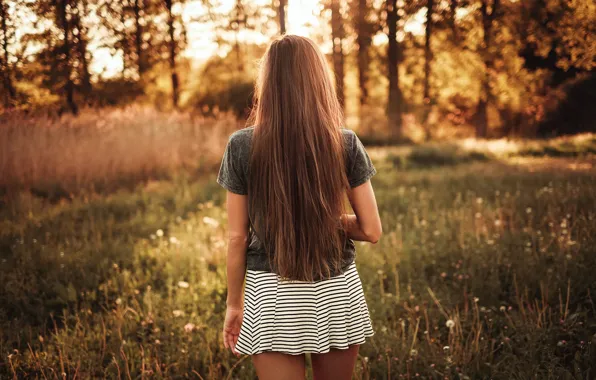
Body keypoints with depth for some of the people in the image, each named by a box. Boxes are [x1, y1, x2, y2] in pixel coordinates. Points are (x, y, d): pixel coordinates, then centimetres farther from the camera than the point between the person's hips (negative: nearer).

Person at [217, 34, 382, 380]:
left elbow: (237, 237, -4)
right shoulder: (346, 144, -7)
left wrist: (234, 303, 7)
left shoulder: (242, 146, -8)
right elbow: (371, 230, -4)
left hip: (273, 296, -1)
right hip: (336, 292, 2)